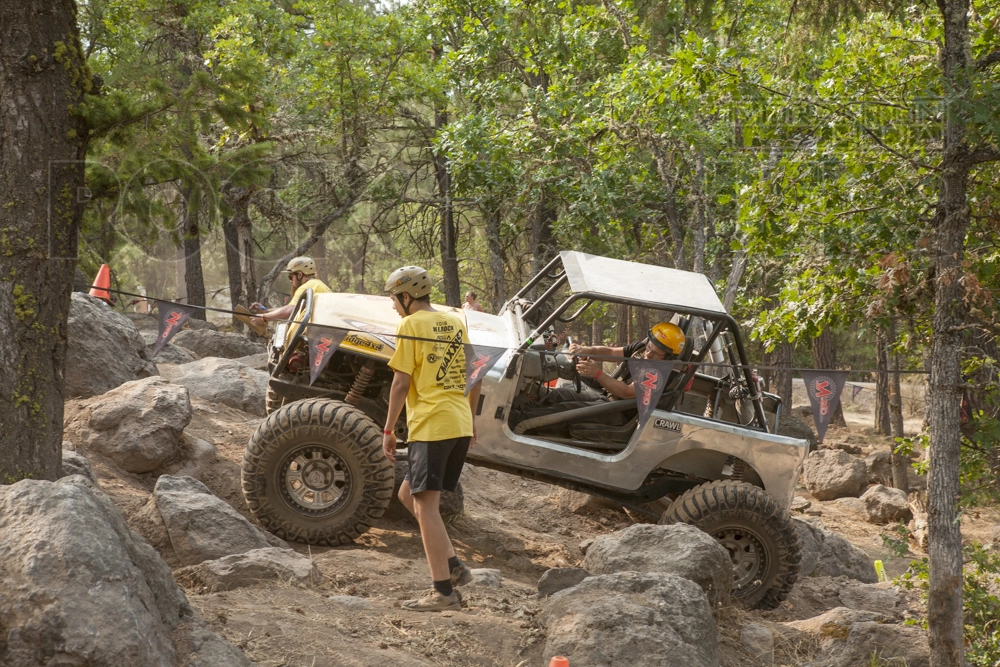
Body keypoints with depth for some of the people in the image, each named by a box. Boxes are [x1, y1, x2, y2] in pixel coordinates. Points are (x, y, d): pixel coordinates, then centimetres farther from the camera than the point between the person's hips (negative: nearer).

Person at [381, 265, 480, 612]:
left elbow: (401, 382, -8)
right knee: (408, 495, 18)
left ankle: (443, 591, -7)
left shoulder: (410, 325, -6)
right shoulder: (455, 323, 15)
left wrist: (388, 430, -3)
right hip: (461, 426, 8)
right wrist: (470, 416, 28)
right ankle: (452, 564, 11)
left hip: (431, 426, -8)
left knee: (426, 505, -4)